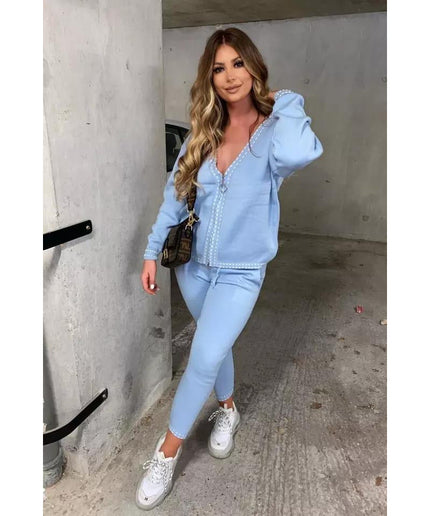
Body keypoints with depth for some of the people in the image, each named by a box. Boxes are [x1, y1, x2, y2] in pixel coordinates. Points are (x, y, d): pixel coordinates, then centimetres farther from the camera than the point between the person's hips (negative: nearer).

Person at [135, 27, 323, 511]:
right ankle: (227, 409, 50)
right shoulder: (202, 133, 2)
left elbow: (298, 153, -36)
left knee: (204, 358, -7)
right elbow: (174, 196, 4)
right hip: (193, 264, 4)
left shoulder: (272, 132, -10)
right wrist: (152, 251, 1)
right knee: (215, 346, 21)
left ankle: (167, 449, 20)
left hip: (241, 273, -4)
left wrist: (286, 102, -17)